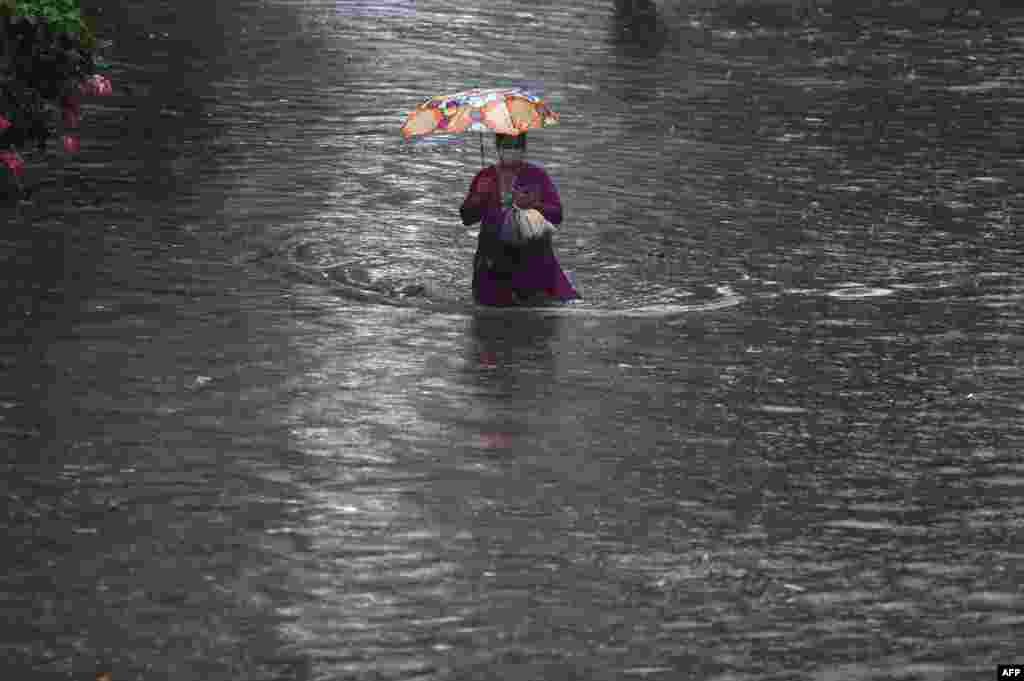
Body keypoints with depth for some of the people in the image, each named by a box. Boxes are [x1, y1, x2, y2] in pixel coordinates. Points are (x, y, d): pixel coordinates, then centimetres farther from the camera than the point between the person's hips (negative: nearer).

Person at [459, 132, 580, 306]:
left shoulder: (537, 175, -1)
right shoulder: (485, 177, 5)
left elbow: (556, 215, -7)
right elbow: (467, 218, 3)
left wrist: (532, 205, -23)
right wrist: (479, 197, -15)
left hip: (532, 251, -2)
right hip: (496, 251, 2)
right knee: (489, 300, 3)